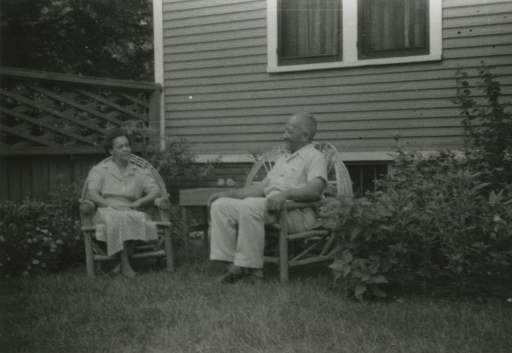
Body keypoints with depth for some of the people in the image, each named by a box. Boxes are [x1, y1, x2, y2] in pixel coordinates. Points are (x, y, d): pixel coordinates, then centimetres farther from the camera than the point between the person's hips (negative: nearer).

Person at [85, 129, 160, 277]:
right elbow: (92, 194, 1)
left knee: (133, 219, -36)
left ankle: (122, 263, -28)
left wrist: (139, 202, -9)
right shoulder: (100, 170, 15)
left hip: (131, 212, 1)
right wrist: (111, 205, -15)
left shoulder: (139, 172, 20)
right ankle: (125, 264, -31)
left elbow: (155, 191, 9)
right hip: (106, 211, -1)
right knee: (119, 218, -37)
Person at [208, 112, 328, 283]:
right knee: (220, 205, -5)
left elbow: (315, 190, -17)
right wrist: (230, 193, 18)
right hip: (268, 207, 9)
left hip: (297, 213, -9)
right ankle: (233, 263, -13)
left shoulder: (314, 157, 1)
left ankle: (250, 266, -27)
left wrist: (286, 194, -32)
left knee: (250, 205, -34)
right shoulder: (283, 158, 29)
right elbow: (262, 187, 27)